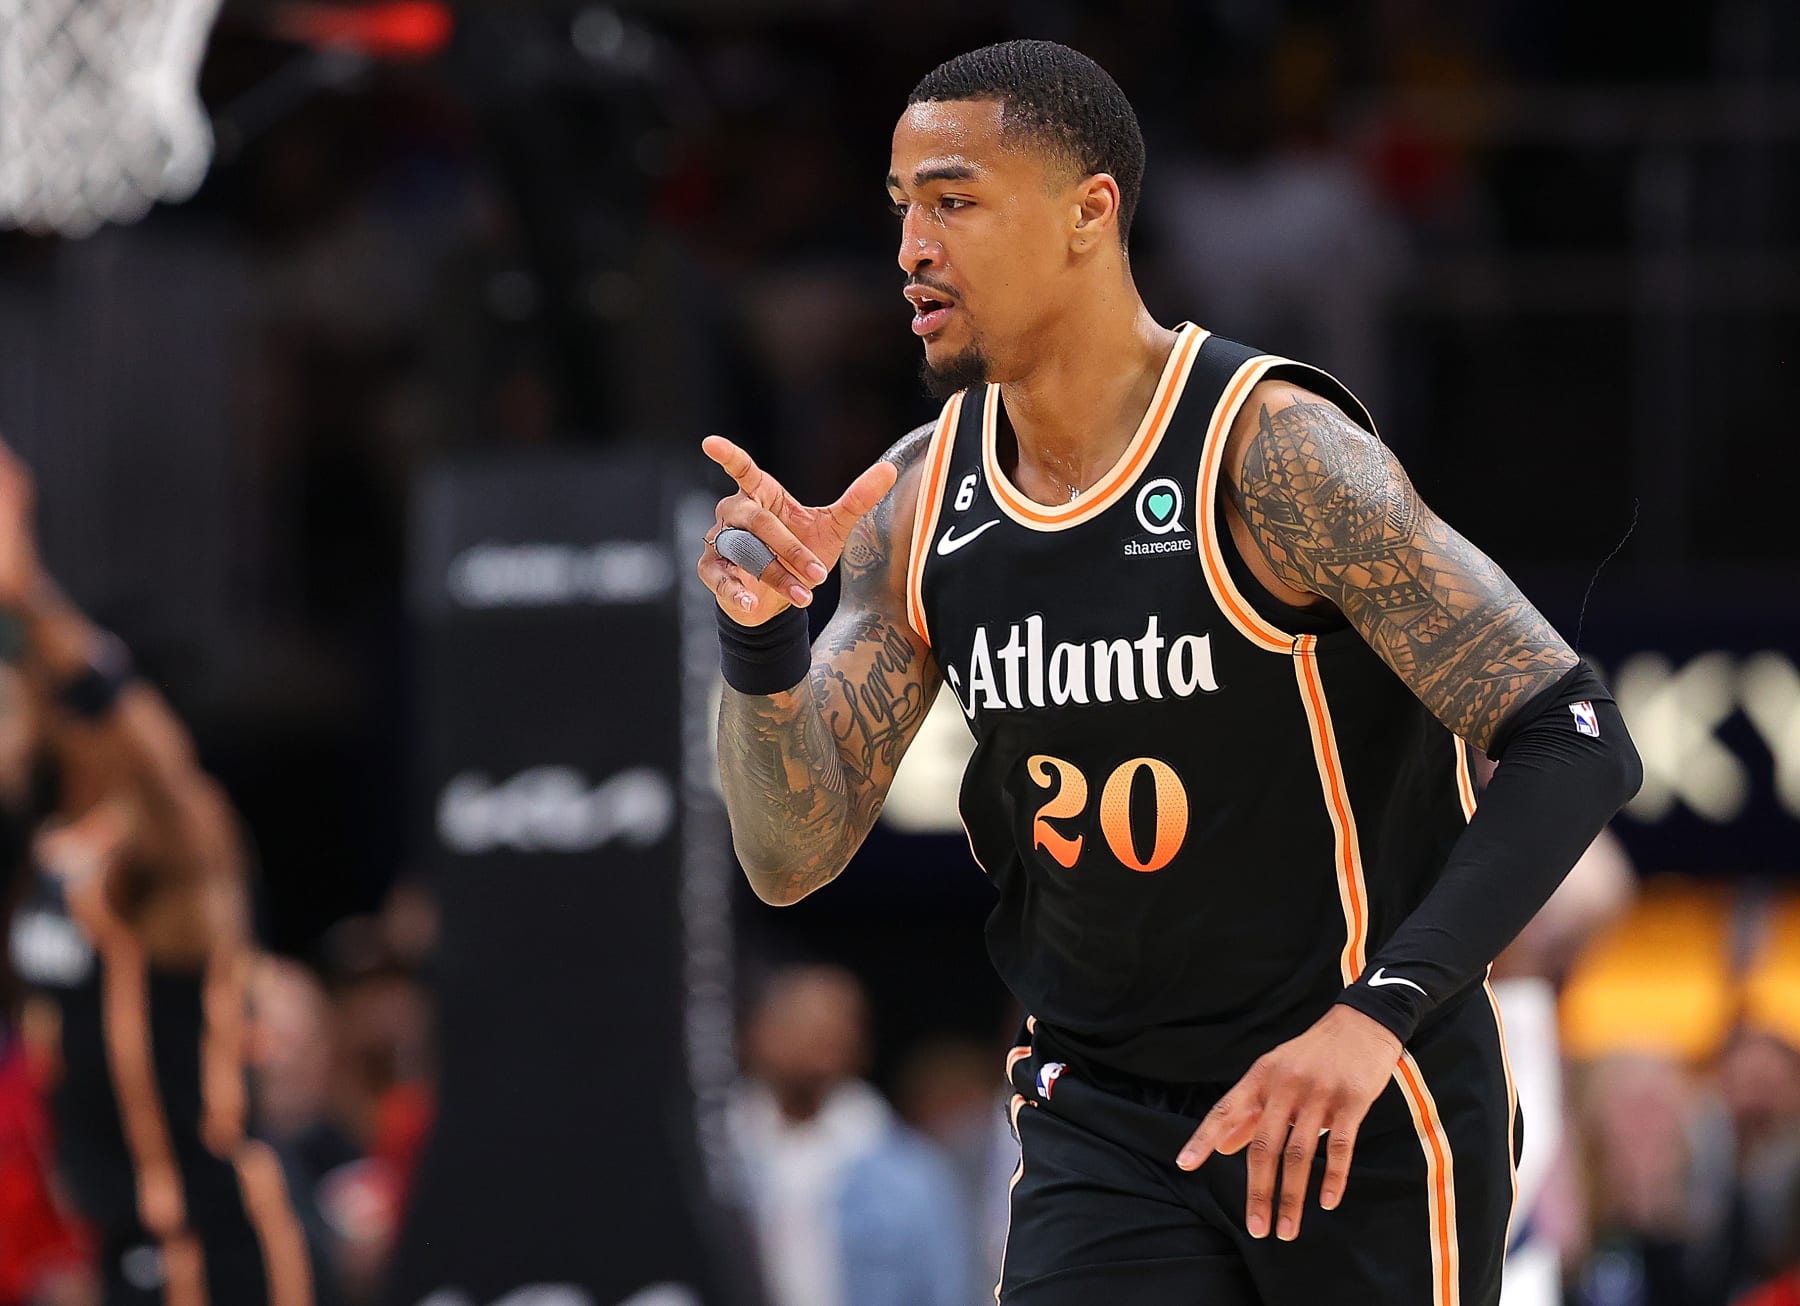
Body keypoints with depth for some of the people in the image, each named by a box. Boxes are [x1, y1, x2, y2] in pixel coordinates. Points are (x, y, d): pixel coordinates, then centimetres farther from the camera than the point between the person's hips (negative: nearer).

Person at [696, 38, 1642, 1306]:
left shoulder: (1272, 452, -18)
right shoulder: (914, 505, 0)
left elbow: (1576, 746, -22)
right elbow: (792, 857, 3)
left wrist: (1377, 1016, -33)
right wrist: (762, 638, -17)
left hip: (1366, 1111, -4)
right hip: (1101, 1122, 4)